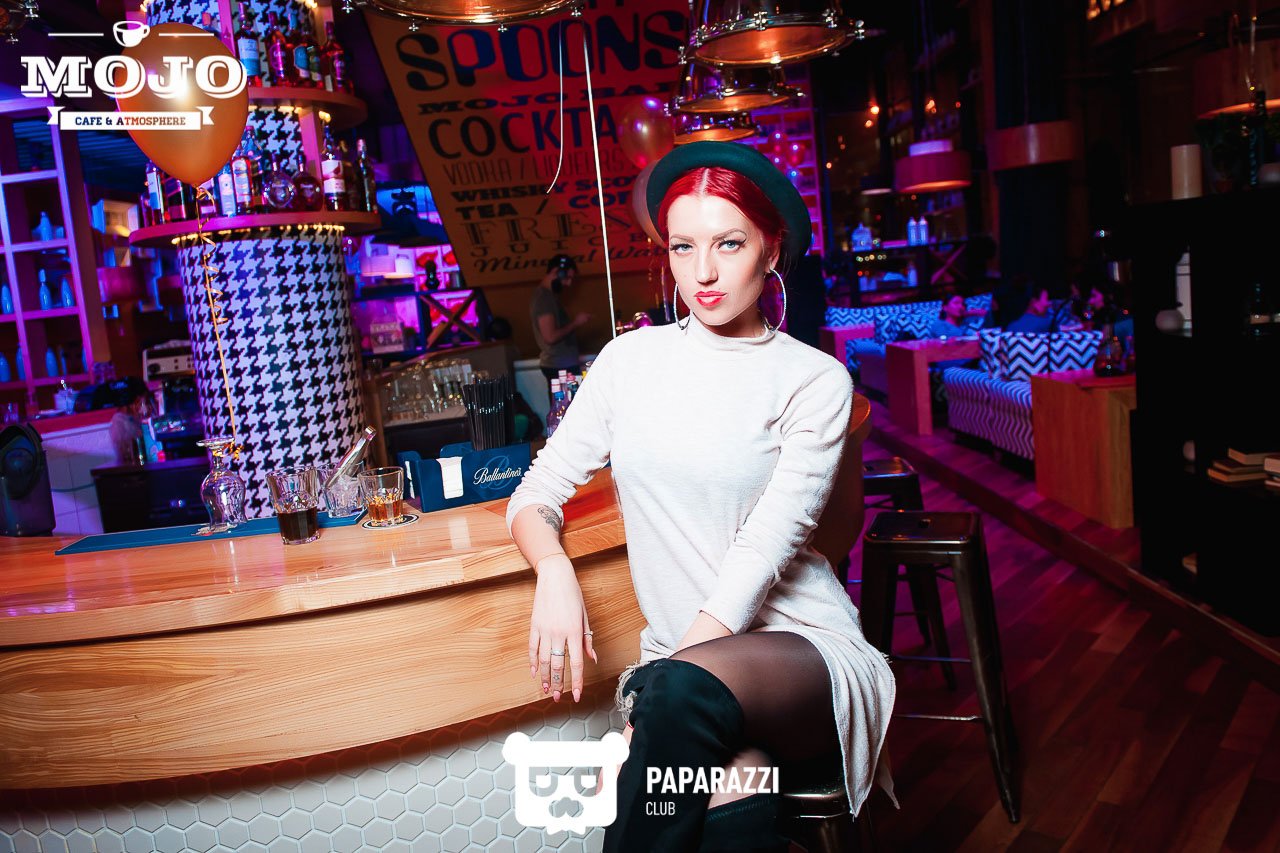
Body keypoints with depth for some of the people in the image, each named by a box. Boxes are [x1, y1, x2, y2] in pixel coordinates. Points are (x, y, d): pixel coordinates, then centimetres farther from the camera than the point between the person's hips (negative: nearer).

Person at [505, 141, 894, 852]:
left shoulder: (814, 380, -2)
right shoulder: (633, 358, 8)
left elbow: (767, 545, -12)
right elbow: (537, 493, 9)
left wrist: (658, 704, -21)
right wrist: (554, 569, -14)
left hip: (802, 643, -1)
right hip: (676, 656, 1)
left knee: (687, 689, -35)